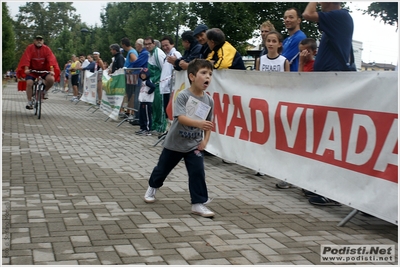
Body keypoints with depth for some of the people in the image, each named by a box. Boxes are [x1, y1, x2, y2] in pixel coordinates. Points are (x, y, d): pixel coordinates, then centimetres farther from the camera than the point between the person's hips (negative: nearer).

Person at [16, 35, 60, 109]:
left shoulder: (46, 49, -9)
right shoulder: (30, 48, -9)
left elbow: (51, 60, -19)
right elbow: (26, 59, -19)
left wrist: (52, 70, -32)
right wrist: (26, 69, -32)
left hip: (44, 70, 0)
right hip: (32, 70, 0)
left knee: (51, 79, -25)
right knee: (29, 83, -20)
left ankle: (45, 91, 6)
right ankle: (29, 102, -6)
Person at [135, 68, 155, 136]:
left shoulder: (147, 81, -12)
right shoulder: (143, 82, 17)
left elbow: (153, 87, -28)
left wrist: (148, 92, -18)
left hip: (147, 102, -10)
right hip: (142, 101, 10)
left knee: (147, 116, -6)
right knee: (141, 116, 16)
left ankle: (147, 130, -4)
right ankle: (142, 129, 26)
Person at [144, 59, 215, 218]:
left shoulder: (209, 100, -6)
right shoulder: (183, 96, -21)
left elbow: (208, 124, 5)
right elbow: (181, 117, -32)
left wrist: (205, 140, -6)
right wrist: (199, 123, -46)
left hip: (194, 145, 3)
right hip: (175, 143, -2)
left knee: (198, 172, -8)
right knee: (163, 168, 18)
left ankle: (198, 204, 2)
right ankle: (152, 188, 46)